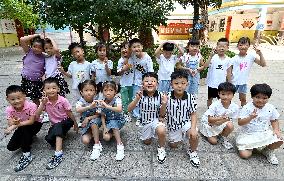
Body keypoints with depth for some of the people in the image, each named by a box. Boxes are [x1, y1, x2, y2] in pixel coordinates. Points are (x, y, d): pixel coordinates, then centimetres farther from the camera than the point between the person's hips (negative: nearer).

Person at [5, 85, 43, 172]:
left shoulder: (31, 106, -30)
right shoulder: (9, 110, -16)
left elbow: (31, 121, -30)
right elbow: (10, 124, -16)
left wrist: (16, 125, -38)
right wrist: (13, 123, -40)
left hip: (35, 125, -5)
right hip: (22, 128, 5)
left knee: (23, 129, -36)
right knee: (11, 147, -6)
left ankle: (27, 155, -22)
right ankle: (28, 139, 23)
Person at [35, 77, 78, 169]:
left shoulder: (63, 100, -19)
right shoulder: (45, 101, -10)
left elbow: (70, 114, -9)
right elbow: (36, 115, -19)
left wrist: (75, 124, -1)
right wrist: (43, 103, -30)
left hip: (66, 122, -4)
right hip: (55, 124, 4)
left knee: (58, 126, -36)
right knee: (49, 138, -25)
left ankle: (58, 154, -36)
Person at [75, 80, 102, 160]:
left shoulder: (96, 101, -15)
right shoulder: (81, 101, -17)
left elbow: (98, 114, -13)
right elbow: (78, 110, -40)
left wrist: (88, 118, -27)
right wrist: (90, 107, -55)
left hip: (95, 120, 0)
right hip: (85, 124, 1)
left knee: (93, 122, -37)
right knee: (85, 141, -20)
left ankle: (97, 145, -24)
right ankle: (92, 134, 14)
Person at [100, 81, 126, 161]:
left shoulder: (117, 100, -22)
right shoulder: (102, 102, -8)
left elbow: (120, 110, -43)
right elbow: (103, 116, -3)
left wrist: (107, 106, -48)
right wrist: (104, 127, -14)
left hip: (119, 121, -3)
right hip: (108, 122, 4)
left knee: (113, 123, -36)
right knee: (106, 137, -18)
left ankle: (120, 145, -23)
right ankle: (114, 131, 17)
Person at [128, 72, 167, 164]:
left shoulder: (160, 96, -16)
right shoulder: (140, 95, -15)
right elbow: (129, 109, -22)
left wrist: (163, 104, -30)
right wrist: (137, 99, -37)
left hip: (156, 120, -2)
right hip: (145, 122, 3)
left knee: (161, 131, -35)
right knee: (146, 142, 19)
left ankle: (161, 148, -4)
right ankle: (151, 134, 53)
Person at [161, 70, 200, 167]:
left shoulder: (191, 97, -19)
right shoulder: (168, 97, -20)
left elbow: (193, 114, -10)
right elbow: (162, 114, -13)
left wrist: (193, 128, -25)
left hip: (186, 123, -1)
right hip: (173, 125, 2)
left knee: (194, 135, -29)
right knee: (173, 145, 14)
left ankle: (192, 152, 4)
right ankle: (178, 137, 50)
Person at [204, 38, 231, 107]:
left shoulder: (228, 59, -3)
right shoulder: (213, 57, -11)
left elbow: (228, 72, 5)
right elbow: (205, 66, -26)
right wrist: (210, 56, -35)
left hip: (222, 84, 2)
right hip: (212, 83, -1)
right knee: (210, 98, 15)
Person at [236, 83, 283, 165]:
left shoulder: (270, 108, -4)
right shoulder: (247, 108, -17)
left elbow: (274, 120, 11)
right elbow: (240, 122, -19)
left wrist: (276, 129, -7)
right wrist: (250, 118, -35)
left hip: (264, 133, 4)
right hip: (248, 134, -3)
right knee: (244, 154, -17)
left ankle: (268, 150, 12)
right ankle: (251, 146, 19)